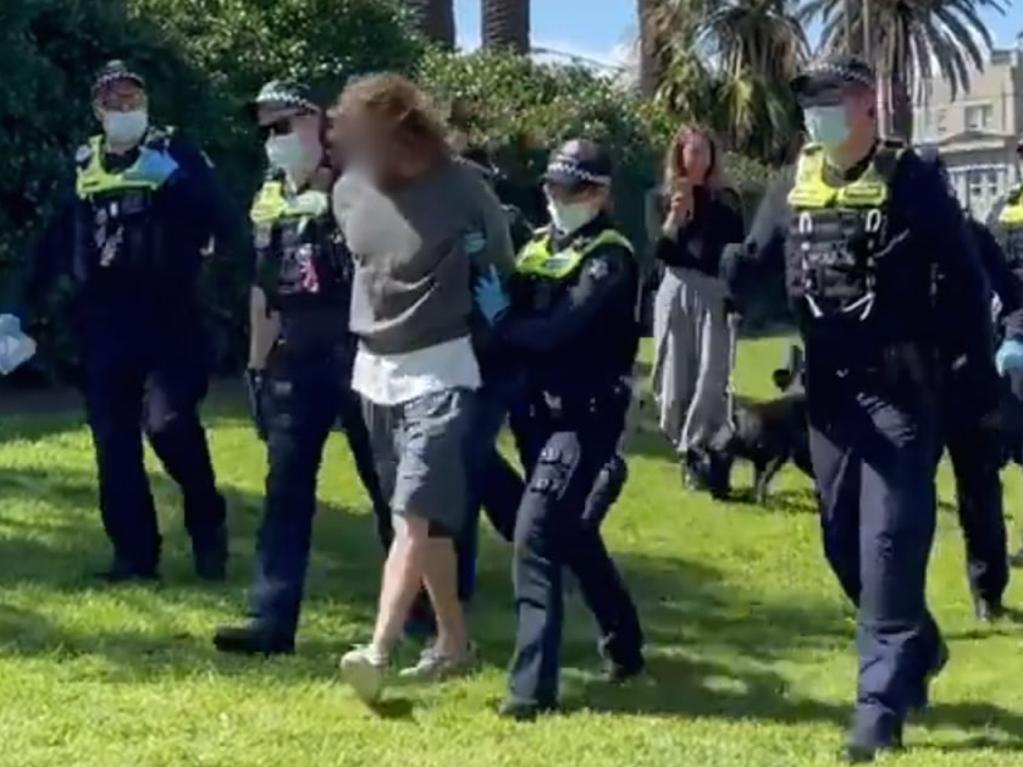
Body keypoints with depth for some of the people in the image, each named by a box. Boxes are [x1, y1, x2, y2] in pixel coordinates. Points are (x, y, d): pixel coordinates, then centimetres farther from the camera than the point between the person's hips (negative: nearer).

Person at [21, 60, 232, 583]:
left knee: (168, 422, -17)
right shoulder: (83, 166, 14)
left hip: (167, 317, -4)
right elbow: (57, 244, 19)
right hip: (103, 323, 4)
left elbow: (223, 224, -8)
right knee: (113, 441, 3)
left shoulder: (176, 153, 3)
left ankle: (207, 524, 7)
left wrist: (174, 179, -19)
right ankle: (134, 551, 12)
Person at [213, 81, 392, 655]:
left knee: (388, 484, 6)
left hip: (359, 354, -5)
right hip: (296, 361, 5)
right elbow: (264, 290, 16)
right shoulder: (269, 203, 11)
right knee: (287, 491, 2)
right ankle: (274, 620, 2)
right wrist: (257, 365, 13)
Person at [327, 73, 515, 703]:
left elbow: (501, 273, 0)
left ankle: (379, 651, -21)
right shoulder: (349, 191, 2)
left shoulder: (463, 188, -12)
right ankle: (454, 641, 20)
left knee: (416, 514, -14)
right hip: (374, 371, 6)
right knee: (425, 518, 11)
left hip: (439, 372, -6)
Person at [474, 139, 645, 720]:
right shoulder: (538, 247, 13)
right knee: (574, 535, 19)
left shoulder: (609, 259, -10)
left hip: (585, 417, -8)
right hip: (541, 412, 8)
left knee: (535, 536, -16)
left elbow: (559, 330, -22)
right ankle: (624, 644, 38)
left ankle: (534, 684, -15)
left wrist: (500, 316, -12)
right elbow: (517, 315, 4)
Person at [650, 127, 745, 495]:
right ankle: (689, 450, 15)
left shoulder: (725, 199, 10)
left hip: (713, 293, 0)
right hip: (676, 291, 0)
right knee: (676, 377, 1)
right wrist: (675, 215, -14)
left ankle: (695, 450, -10)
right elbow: (659, 251, -2)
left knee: (712, 376, -13)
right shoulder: (664, 198, 8)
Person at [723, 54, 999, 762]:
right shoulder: (796, 186, 6)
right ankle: (918, 649, 35)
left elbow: (963, 283, -7)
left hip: (900, 389, -6)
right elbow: (749, 264, 6)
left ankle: (882, 703, -3)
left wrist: (979, 382, -10)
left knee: (889, 544, -7)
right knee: (844, 543, 13)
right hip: (829, 390, 6)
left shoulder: (911, 179, -8)